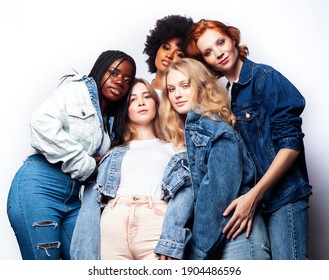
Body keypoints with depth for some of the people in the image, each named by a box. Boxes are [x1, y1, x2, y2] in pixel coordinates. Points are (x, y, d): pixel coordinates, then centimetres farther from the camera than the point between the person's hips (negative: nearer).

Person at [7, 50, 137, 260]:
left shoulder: (112, 123, 20)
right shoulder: (77, 88, 1)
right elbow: (43, 123, -16)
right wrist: (86, 165, -11)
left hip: (72, 198, 7)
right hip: (38, 186, -7)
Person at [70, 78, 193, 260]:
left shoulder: (176, 150, 19)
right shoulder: (114, 152, 22)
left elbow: (186, 191, 3)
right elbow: (92, 197, 11)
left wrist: (171, 239, -14)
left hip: (157, 223, -1)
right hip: (112, 223, 2)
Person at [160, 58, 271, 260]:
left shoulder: (211, 125, -7)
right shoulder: (185, 134, 17)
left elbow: (220, 190, -15)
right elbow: (192, 191, 12)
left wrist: (198, 249, -14)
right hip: (213, 239, 7)